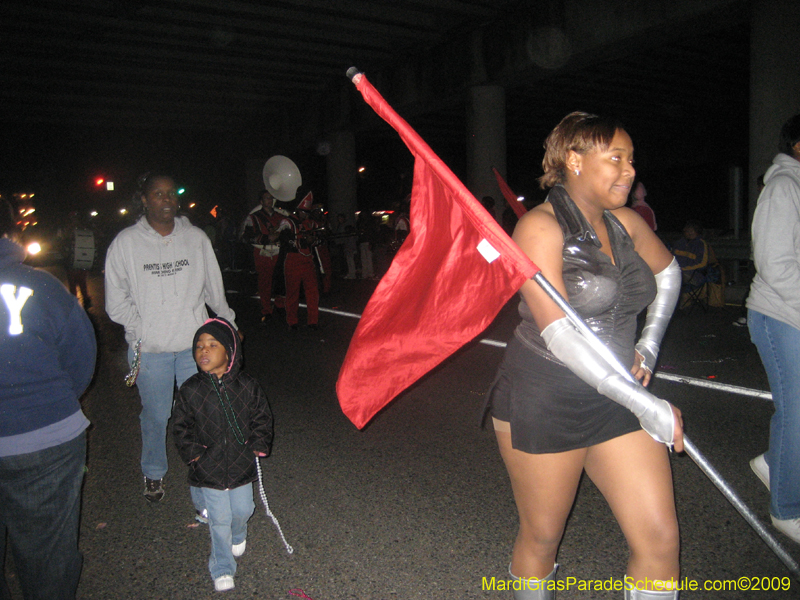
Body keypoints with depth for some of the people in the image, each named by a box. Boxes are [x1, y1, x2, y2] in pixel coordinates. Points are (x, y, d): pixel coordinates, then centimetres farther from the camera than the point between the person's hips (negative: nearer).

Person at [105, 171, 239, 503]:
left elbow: (213, 288, 13)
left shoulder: (196, 238, 5)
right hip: (149, 348, -1)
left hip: (194, 343, 1)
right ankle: (153, 474, 38)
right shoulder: (126, 242, 1)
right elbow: (116, 299, 4)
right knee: (155, 415, 11)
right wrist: (139, 330, -5)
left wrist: (228, 321, 14)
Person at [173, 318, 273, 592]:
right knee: (219, 519, 5)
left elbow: (262, 417, 4)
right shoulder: (190, 390, -11)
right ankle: (222, 568, 26)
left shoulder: (247, 386, -9)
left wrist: (259, 444, -3)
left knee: (243, 510, 16)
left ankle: (238, 537, 51)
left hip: (242, 464, 2)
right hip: (209, 468, -1)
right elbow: (181, 427, 0)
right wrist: (193, 452, -9)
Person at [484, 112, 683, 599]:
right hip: (543, 402, -5)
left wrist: (649, 346, 13)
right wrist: (645, 405, -21)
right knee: (542, 539, 11)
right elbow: (559, 335, -22)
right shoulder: (540, 227, -14)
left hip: (617, 400, 6)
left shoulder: (626, 223, 6)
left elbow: (668, 272, 27)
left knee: (660, 537, 3)